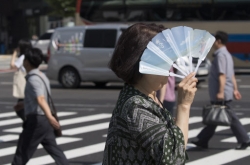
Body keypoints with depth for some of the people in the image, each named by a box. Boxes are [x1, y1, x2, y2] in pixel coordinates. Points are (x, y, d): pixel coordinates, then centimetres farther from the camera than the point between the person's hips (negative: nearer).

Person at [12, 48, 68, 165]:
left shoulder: (33, 79, -15)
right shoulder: (42, 76, 14)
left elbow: (41, 99, -31)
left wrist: (49, 116, -44)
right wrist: (24, 103, 46)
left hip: (36, 120, -9)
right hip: (44, 120, 9)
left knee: (23, 151, 1)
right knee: (53, 149, 7)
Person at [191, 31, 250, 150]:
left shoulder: (220, 55, -15)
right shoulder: (227, 54, 17)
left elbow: (222, 75, -22)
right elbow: (232, 75, 19)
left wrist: (221, 92, -26)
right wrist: (235, 89, 19)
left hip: (221, 95, -10)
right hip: (221, 94, 10)